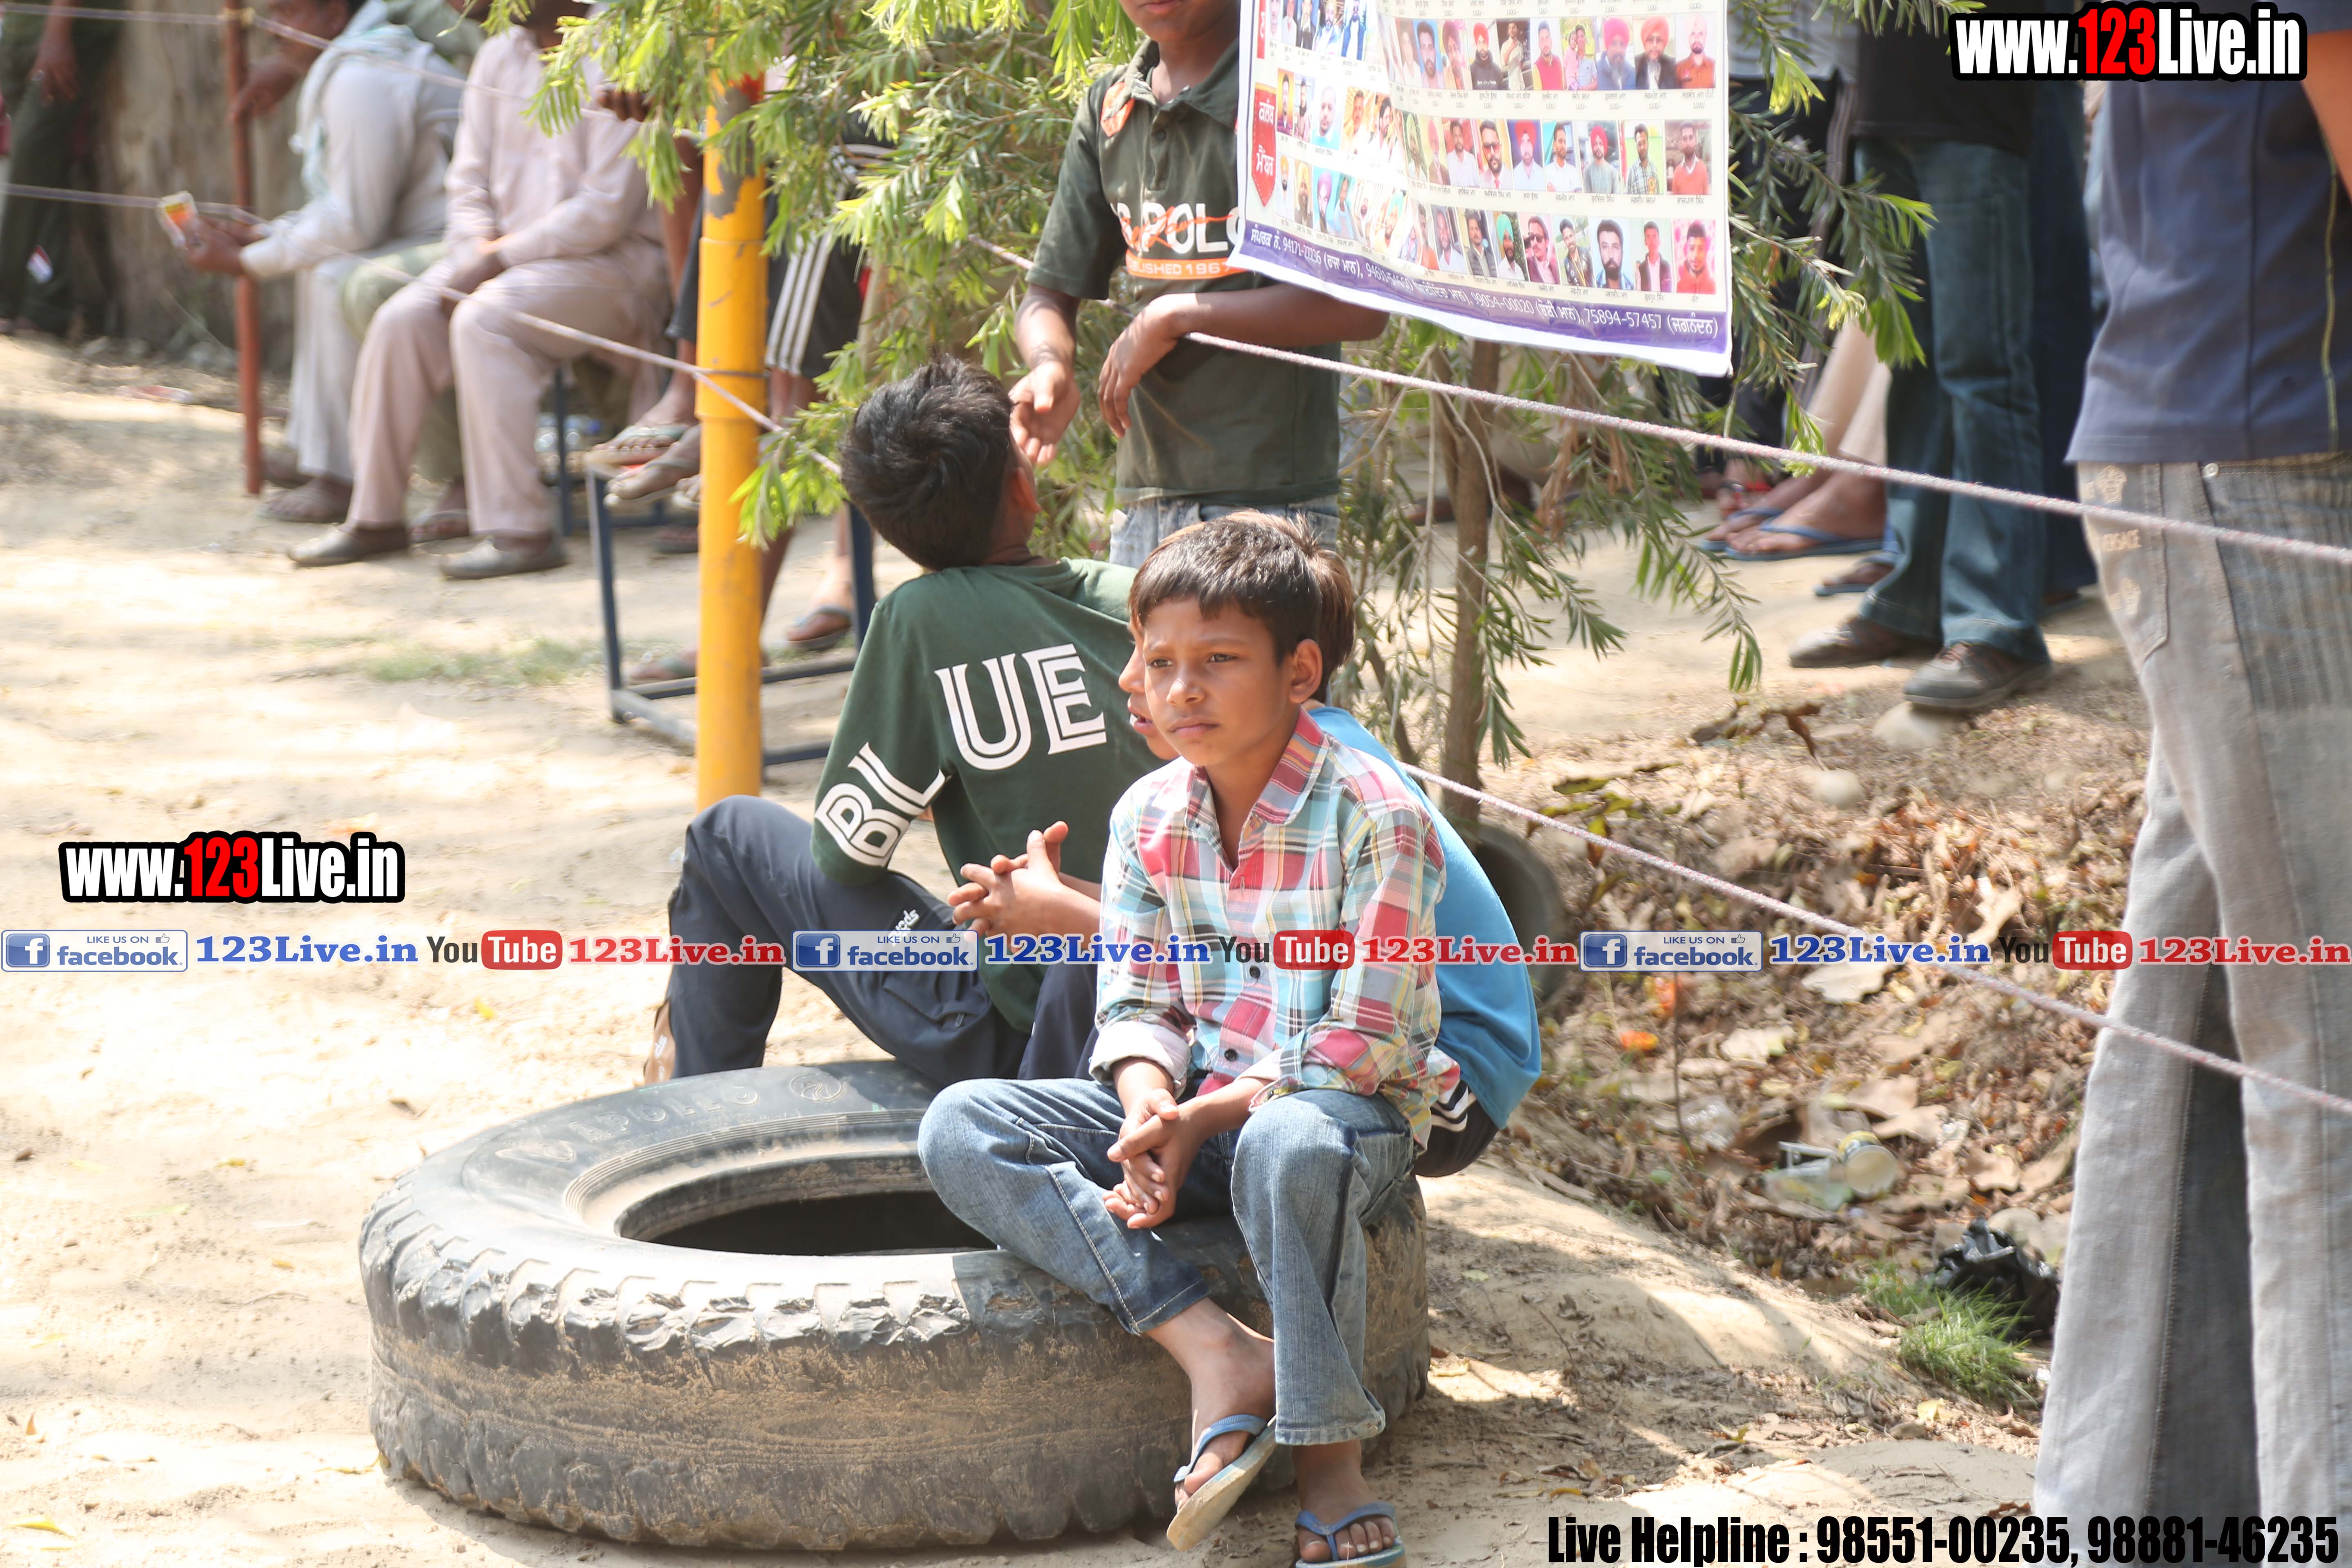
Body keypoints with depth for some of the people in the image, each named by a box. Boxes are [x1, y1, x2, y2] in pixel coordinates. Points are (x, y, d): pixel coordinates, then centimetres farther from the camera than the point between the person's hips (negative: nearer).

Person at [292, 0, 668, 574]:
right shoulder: (499, 58, 11)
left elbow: (606, 210, -19)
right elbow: (468, 182, 13)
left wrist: (500, 258, -17)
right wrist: (482, 249, -7)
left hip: (609, 261, -7)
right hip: (503, 252, 7)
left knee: (482, 320, -31)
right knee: (400, 321, -15)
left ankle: (520, 532, -29)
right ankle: (376, 517, -4)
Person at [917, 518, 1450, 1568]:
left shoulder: (1374, 819, -14)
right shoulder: (1149, 817, 4)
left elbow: (1361, 1044, -17)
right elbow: (1135, 1007, 4)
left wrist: (1203, 1118, -22)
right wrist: (1148, 1113, -18)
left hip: (1352, 1109, -6)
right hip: (1192, 1109, 6)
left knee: (1290, 1146, -44)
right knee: (961, 1132, -16)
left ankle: (1331, 1461, -27)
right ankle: (1217, 1354, -28)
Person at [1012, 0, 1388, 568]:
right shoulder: (1108, 109, 13)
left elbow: (1362, 306, -16)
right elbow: (1050, 296, 15)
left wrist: (1175, 318, -13)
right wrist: (1050, 366, -10)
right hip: (1141, 497, 6)